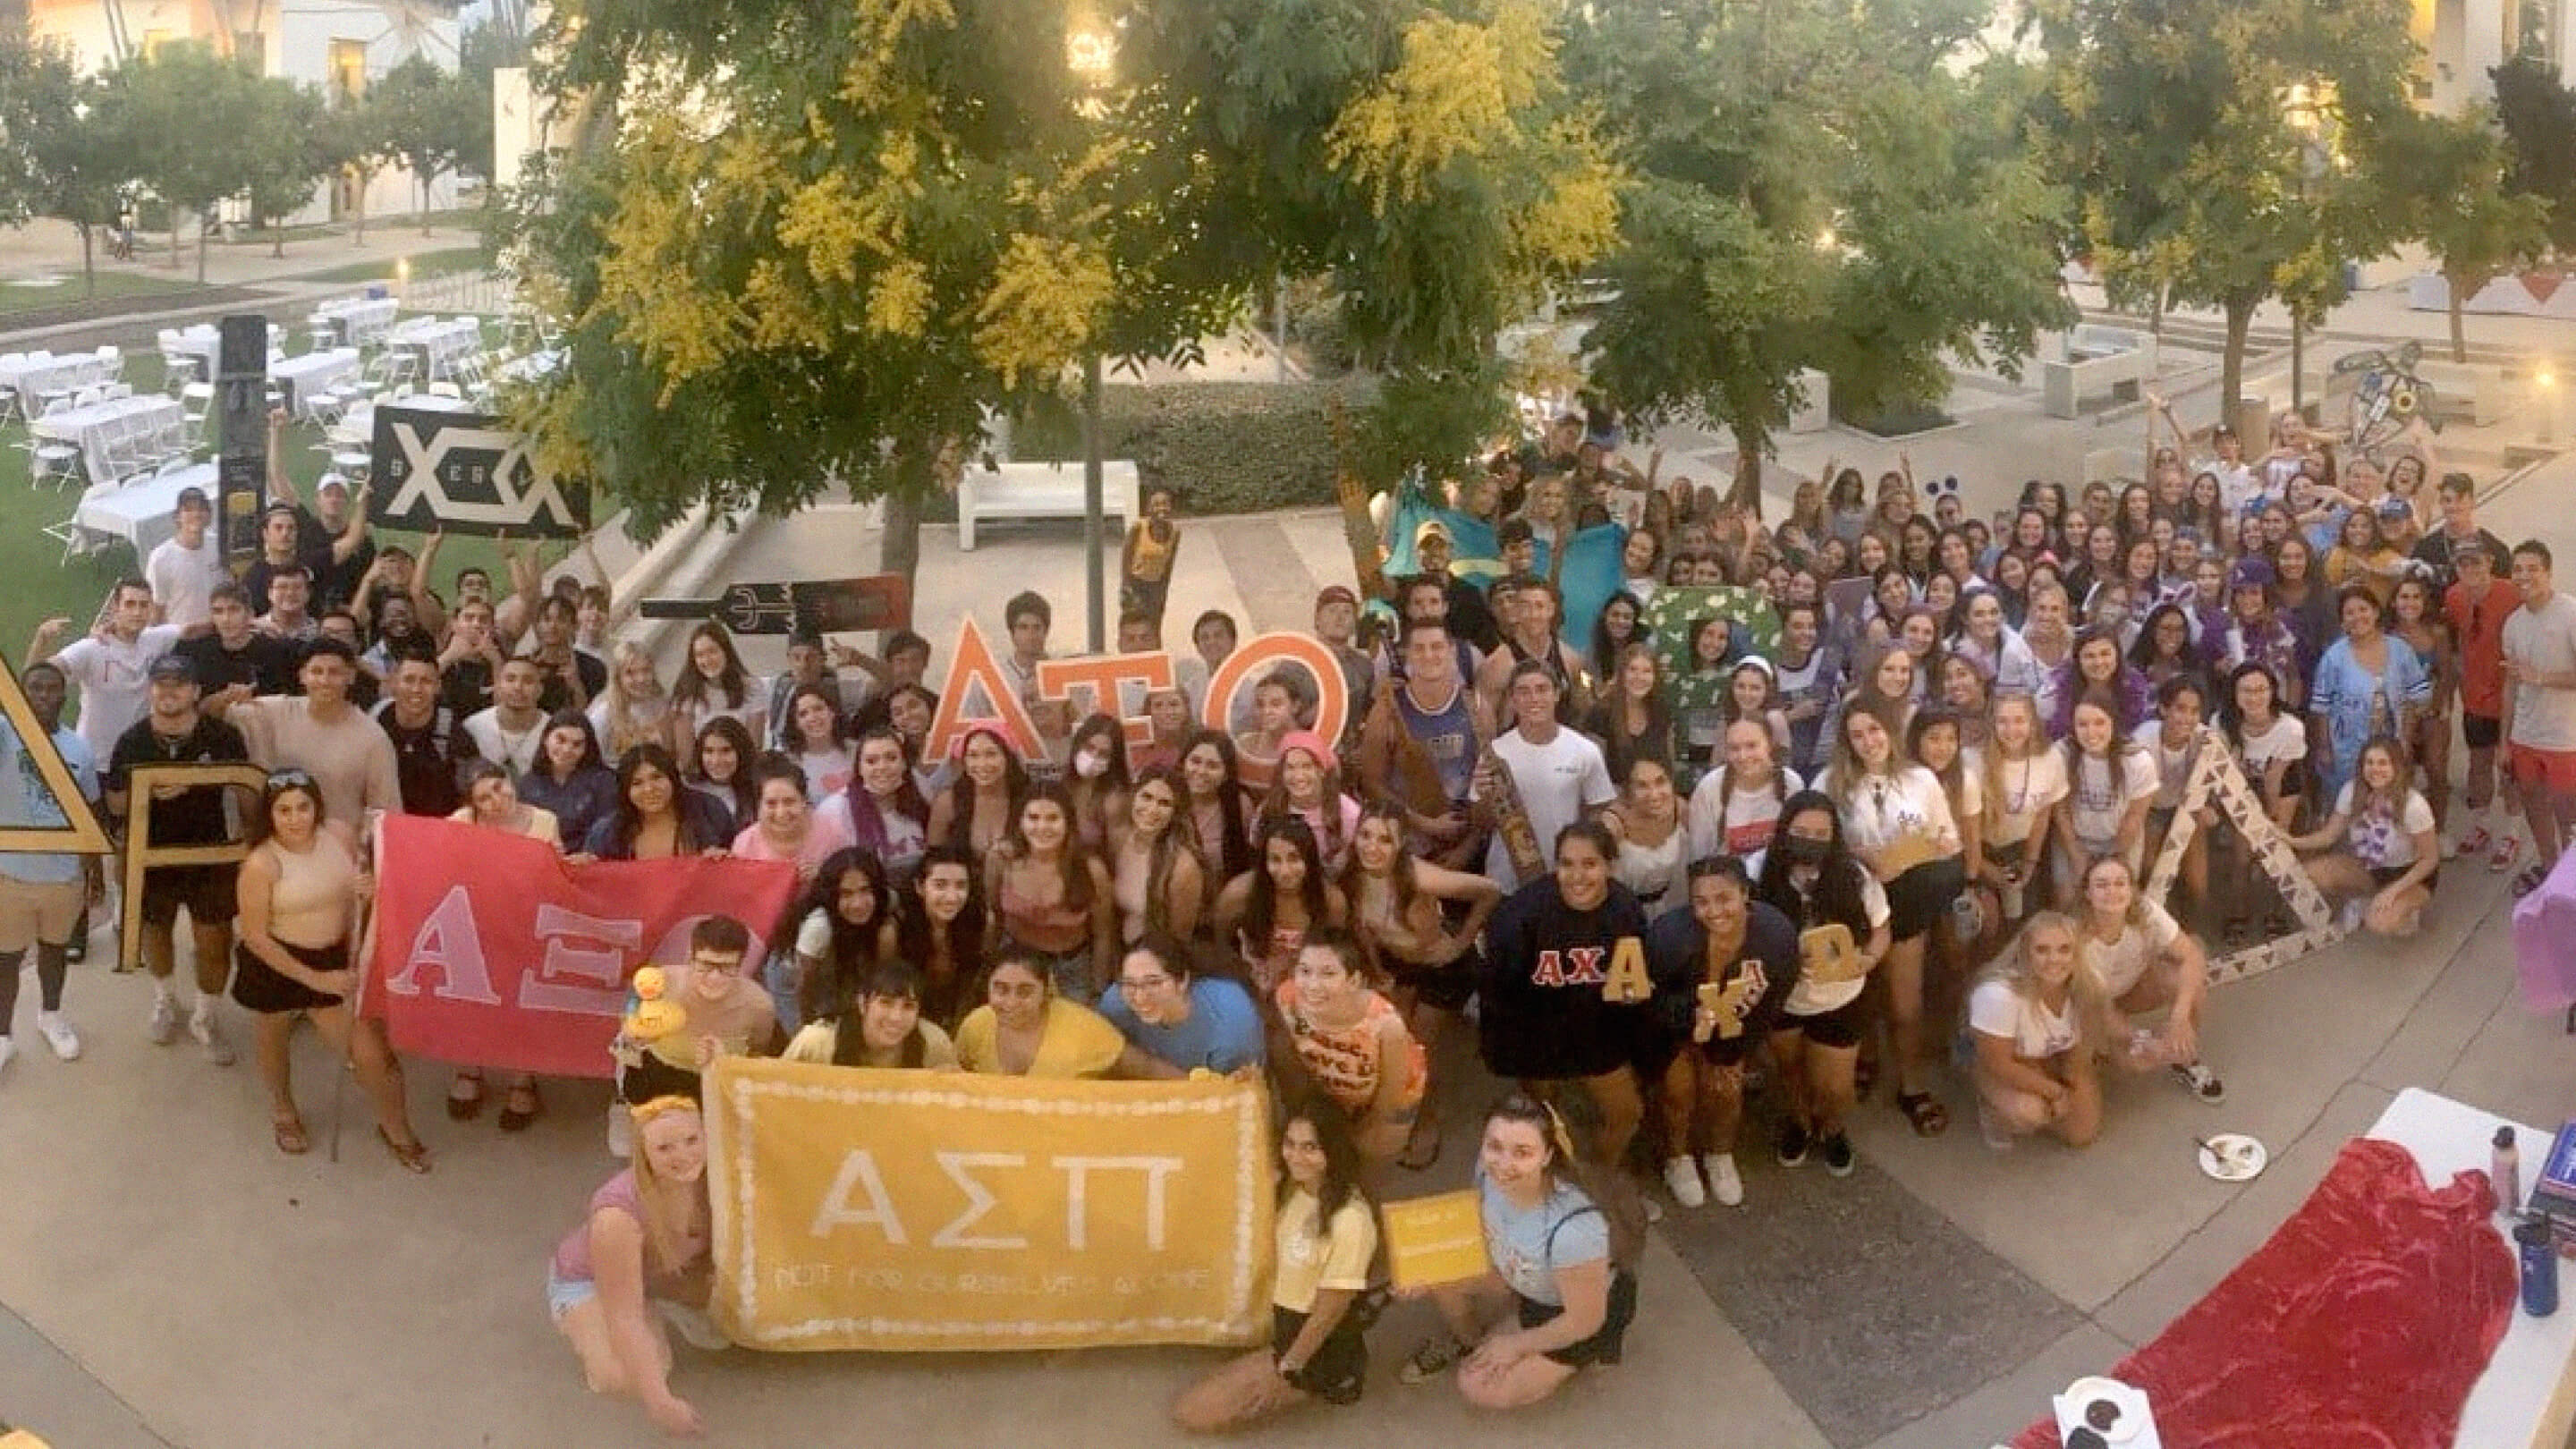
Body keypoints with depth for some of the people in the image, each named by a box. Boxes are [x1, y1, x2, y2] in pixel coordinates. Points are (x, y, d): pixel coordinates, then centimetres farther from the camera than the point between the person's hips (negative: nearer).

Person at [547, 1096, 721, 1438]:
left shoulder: (712, 1180, -26)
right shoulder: (619, 1213, -40)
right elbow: (623, 1315, -38)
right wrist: (660, 1403, -43)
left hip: (668, 1273, 5)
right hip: (586, 1282, -5)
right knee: (624, 1378, -28)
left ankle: (664, 1307, 13)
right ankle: (591, 1338, 4)